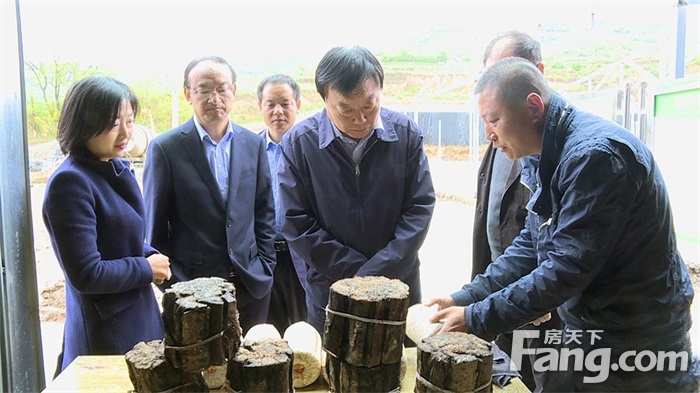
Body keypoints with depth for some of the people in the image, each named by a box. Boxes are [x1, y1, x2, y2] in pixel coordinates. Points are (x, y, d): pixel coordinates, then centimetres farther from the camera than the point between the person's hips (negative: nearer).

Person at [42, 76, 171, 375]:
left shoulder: (117, 168, 5)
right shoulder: (70, 182, -20)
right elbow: (86, 274, -23)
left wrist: (151, 255, -2)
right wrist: (146, 268, -12)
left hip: (142, 319, 8)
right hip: (106, 334, -8)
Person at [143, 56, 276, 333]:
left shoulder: (253, 144, 3)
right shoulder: (165, 148, -8)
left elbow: (264, 211, 9)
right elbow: (154, 225, -3)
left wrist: (265, 267, 4)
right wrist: (169, 284, -2)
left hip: (252, 285, 3)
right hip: (191, 287, -3)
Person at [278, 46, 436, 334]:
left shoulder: (406, 133, -7)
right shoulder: (299, 142, -11)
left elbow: (420, 208, -7)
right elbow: (296, 224, -9)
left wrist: (376, 274, -15)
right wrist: (355, 272, -13)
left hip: (399, 290, 1)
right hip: (329, 296, -1)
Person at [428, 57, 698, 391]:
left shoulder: (595, 153, -26)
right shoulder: (550, 157, 4)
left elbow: (568, 268, -28)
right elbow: (531, 246, 7)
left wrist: (478, 319, -22)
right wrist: (466, 299, -2)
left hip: (637, 338, -8)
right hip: (586, 332, 8)